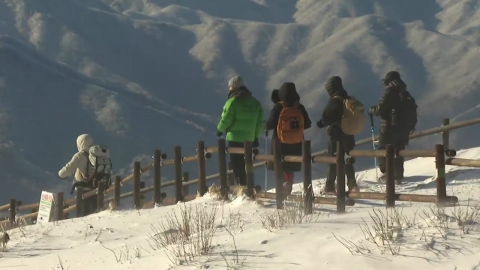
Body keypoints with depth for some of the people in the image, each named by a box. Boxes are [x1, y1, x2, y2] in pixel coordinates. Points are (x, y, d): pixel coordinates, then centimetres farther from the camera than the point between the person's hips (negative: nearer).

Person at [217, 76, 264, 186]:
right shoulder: (255, 102, 10)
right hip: (249, 138, 7)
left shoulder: (233, 101, -12)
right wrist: (256, 136, 18)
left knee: (237, 164, -3)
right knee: (245, 163, 16)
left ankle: (242, 185, -8)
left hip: (235, 137, -6)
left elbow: (226, 119, -11)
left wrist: (220, 129, 8)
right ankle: (247, 184, 19)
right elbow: (259, 122, 11)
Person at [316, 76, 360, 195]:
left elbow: (327, 117, -21)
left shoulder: (334, 101, -17)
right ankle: (352, 185, 10)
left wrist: (321, 123, -4)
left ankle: (330, 186, 1)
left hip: (336, 134, -7)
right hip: (348, 134, 8)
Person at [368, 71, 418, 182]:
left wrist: (371, 111, 2)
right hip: (404, 128, 7)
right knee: (399, 151, 14)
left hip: (390, 127, -7)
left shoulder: (389, 93, -12)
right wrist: (411, 126, 21)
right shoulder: (406, 95, 11)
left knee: (384, 149, 1)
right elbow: (413, 111, 14)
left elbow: (381, 109, -17)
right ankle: (398, 175, 13)